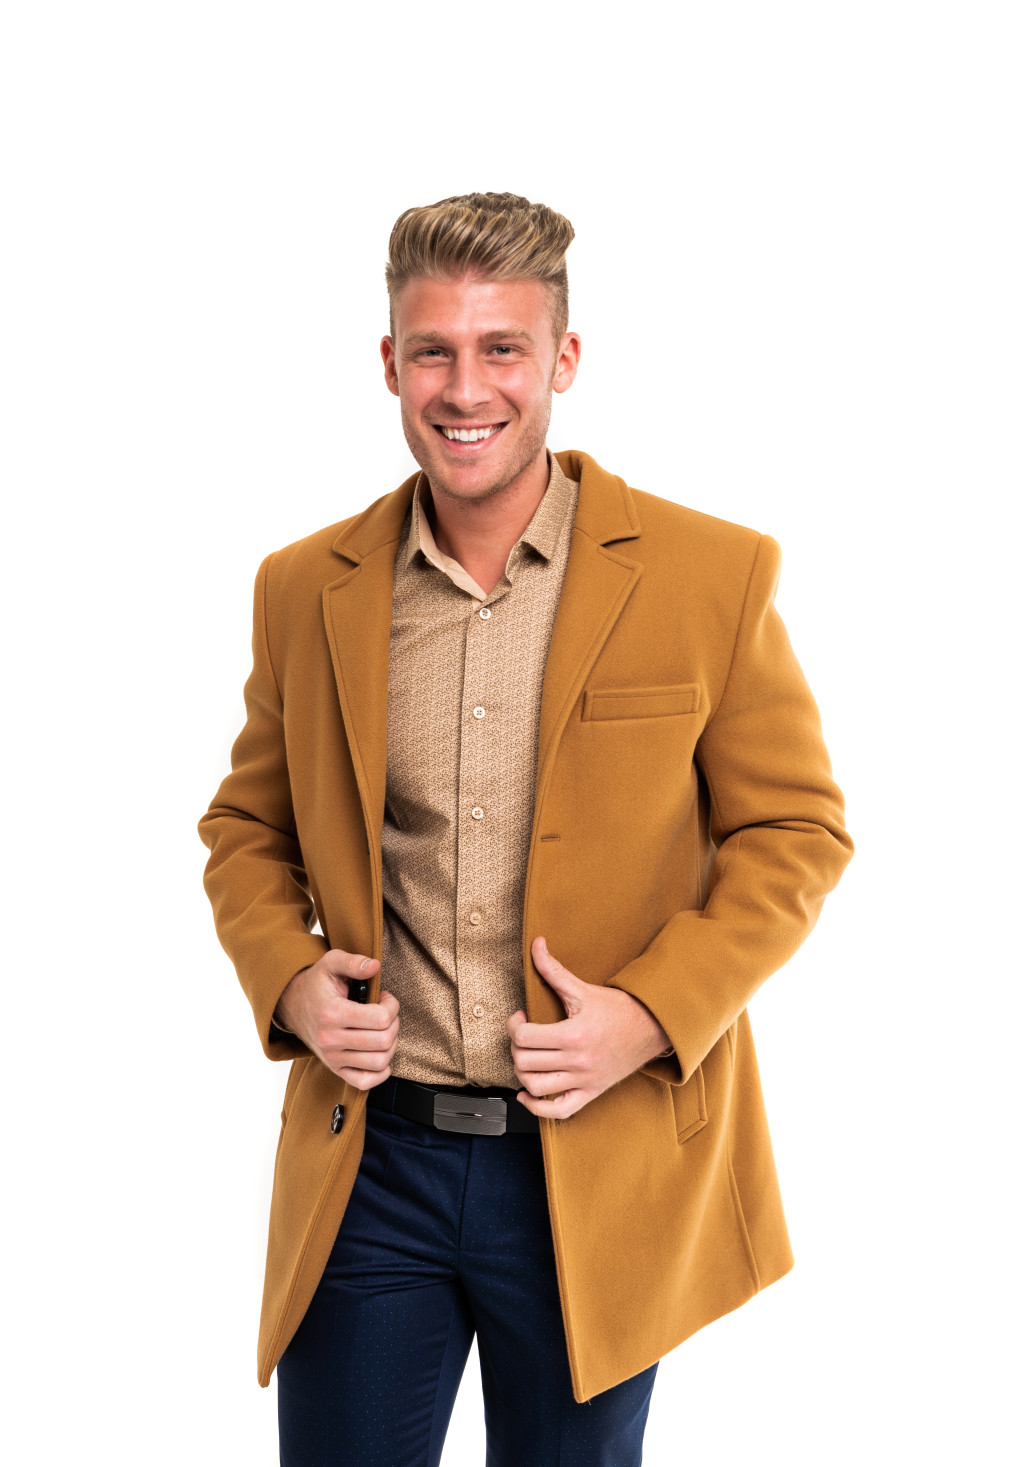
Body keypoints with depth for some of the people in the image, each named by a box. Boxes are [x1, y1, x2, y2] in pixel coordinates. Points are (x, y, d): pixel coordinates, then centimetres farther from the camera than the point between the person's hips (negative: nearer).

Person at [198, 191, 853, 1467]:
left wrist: (651, 1013, -14)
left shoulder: (711, 576, -5)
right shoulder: (305, 590, 3)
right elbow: (247, 827, 13)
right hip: (368, 1159, 2)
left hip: (601, 1162, -1)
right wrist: (287, 976, -7)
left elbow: (796, 833, -1)